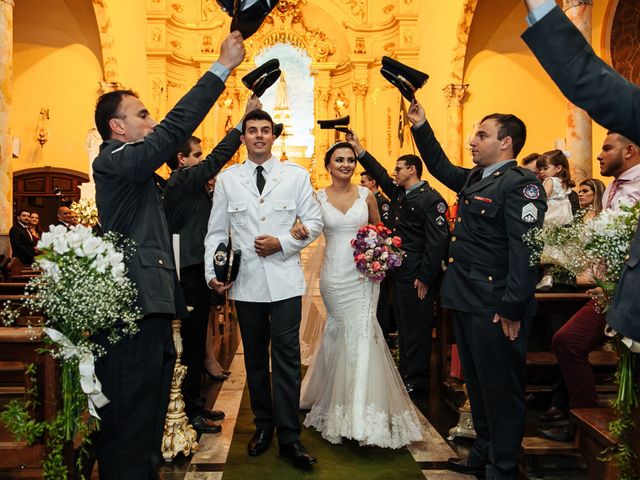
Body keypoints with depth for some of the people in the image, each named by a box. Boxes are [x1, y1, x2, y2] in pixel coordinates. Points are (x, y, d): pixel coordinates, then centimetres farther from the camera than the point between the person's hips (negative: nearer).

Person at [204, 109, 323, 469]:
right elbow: (216, 231, 5)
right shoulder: (227, 179, 6)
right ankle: (263, 426, 28)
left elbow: (314, 222, 3)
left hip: (285, 280, -2)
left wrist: (282, 243, -11)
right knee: (255, 358, 13)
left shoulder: (297, 176, 4)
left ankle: (289, 436, 8)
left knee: (287, 358, -2)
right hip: (245, 282, 2)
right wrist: (212, 272, -7)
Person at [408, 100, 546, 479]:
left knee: (501, 391, 6)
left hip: (494, 309, -9)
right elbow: (442, 168, 31)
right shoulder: (475, 179, 13)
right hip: (467, 303, 9)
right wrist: (421, 127, 24)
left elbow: (526, 251, -22)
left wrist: (511, 309, -24)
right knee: (478, 385, 20)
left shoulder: (521, 184, -15)